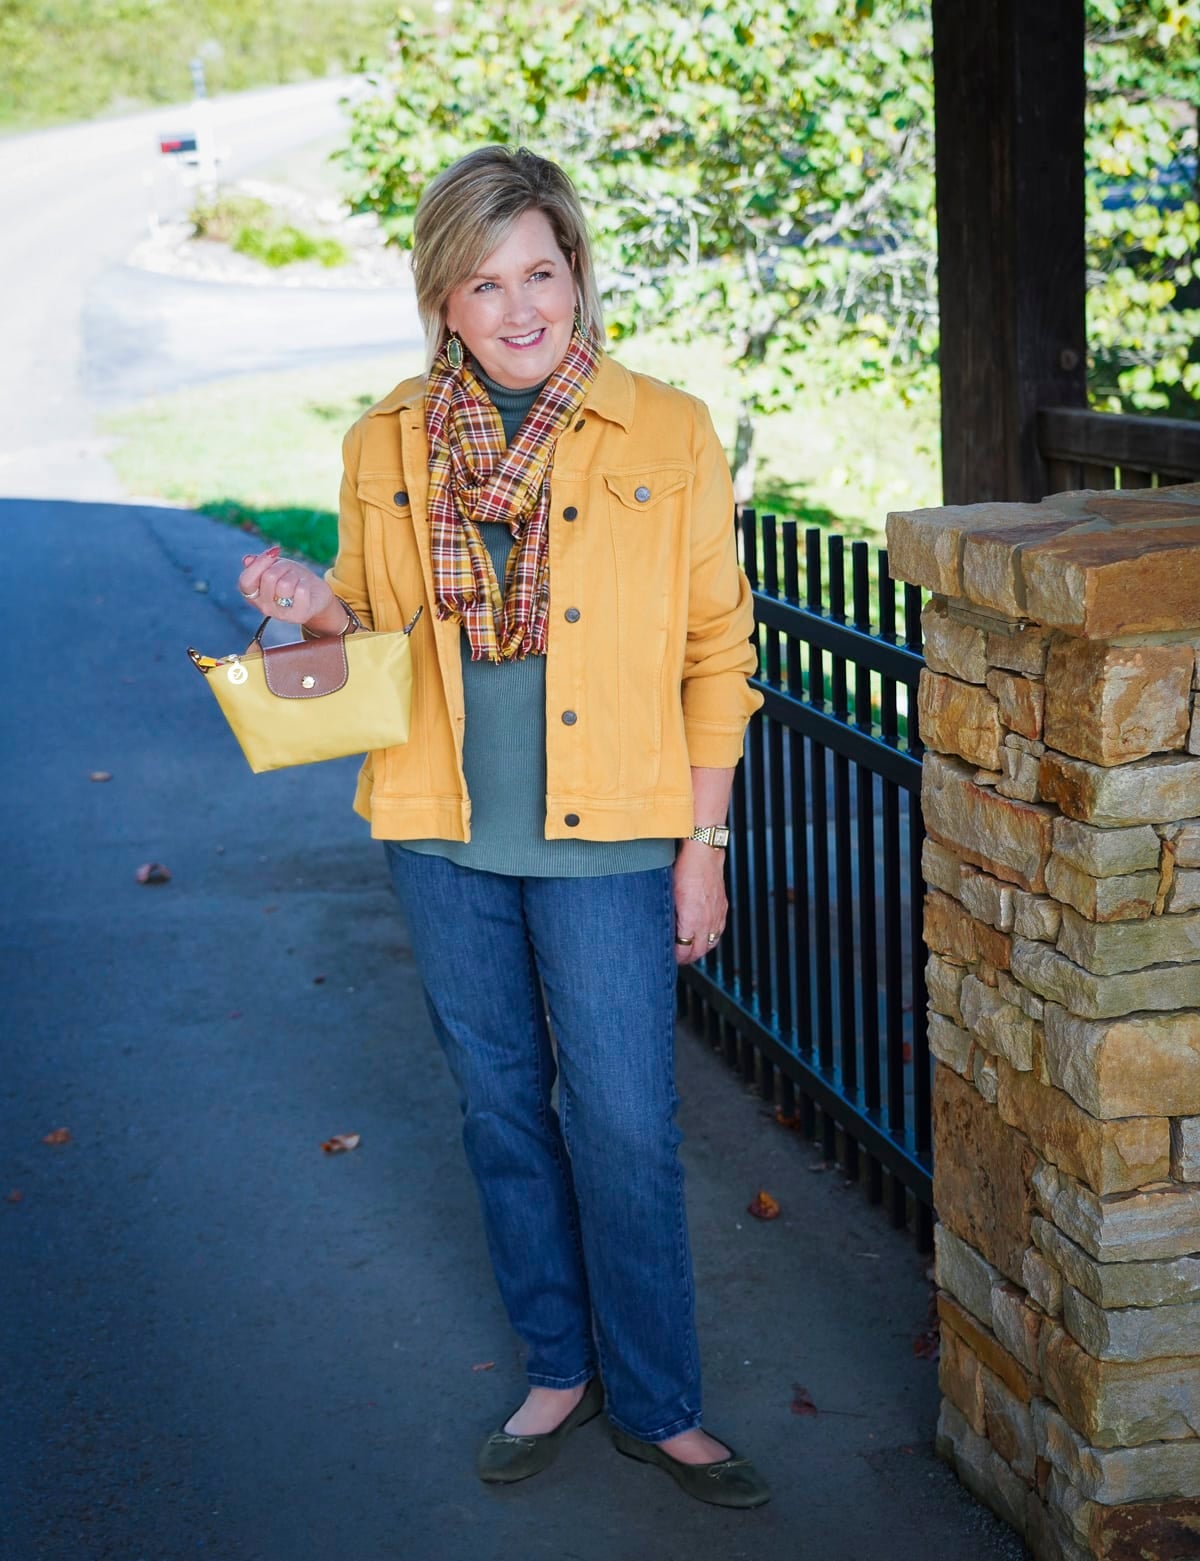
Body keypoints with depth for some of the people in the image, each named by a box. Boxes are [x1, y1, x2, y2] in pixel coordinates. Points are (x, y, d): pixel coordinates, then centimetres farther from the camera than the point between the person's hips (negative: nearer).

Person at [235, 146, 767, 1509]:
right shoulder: (386, 447, 3)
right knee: (500, 1109, 14)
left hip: (603, 839, -3)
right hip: (442, 836, 3)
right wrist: (317, 611, -11)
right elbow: (374, 641, 13)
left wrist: (703, 845, -3)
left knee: (625, 1127, 1)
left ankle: (656, 1405, 19)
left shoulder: (666, 436, -5)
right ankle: (558, 1367, 33)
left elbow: (716, 654, -1)